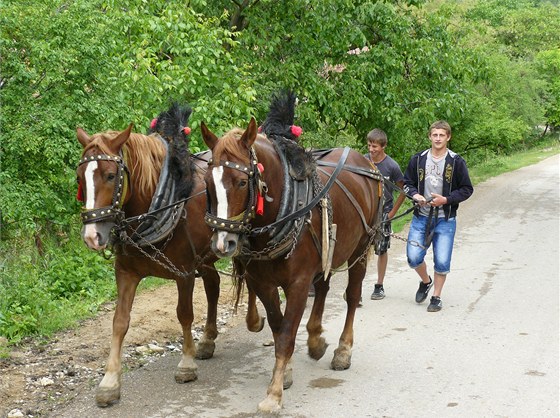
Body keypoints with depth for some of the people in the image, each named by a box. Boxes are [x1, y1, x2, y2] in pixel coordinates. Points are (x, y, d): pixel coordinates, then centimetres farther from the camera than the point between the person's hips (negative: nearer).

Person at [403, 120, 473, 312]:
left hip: (445, 219, -2)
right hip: (421, 218, 2)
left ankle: (436, 296, 18)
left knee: (442, 261, -2)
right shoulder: (418, 159, 3)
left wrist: (446, 199, -15)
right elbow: (407, 183, 12)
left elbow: (467, 189, -1)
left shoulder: (456, 162, -4)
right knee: (413, 257, -3)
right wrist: (415, 195, -10)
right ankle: (425, 281, 28)